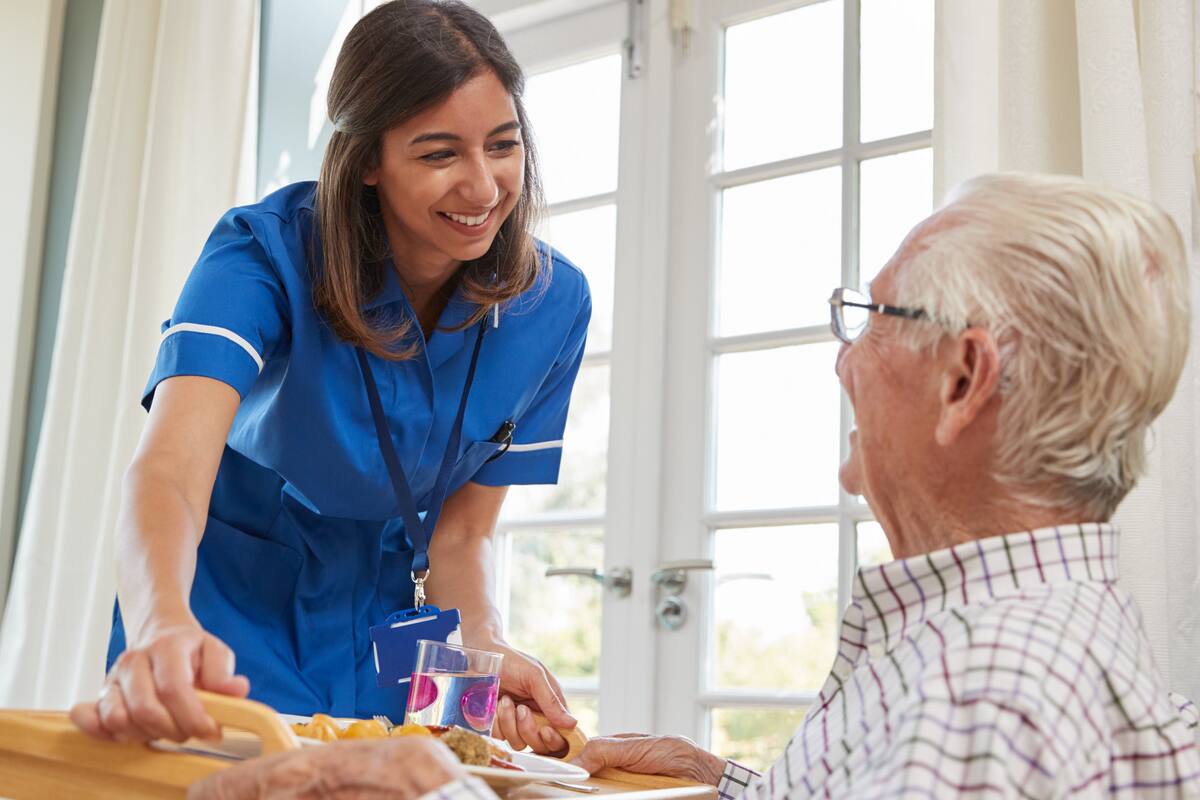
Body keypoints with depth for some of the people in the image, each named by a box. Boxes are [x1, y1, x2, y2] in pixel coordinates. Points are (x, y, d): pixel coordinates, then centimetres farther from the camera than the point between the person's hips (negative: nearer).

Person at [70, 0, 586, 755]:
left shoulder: (551, 303, -13)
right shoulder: (265, 253, -23)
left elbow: (459, 535, -7)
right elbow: (171, 468, -38)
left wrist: (485, 651, -26)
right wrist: (162, 628, -57)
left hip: (379, 637, 3)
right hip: (232, 627, -2)